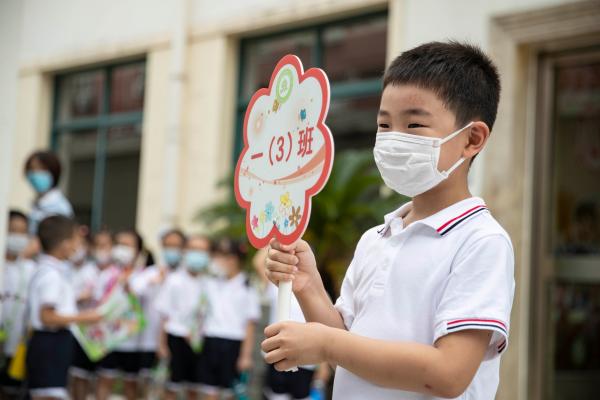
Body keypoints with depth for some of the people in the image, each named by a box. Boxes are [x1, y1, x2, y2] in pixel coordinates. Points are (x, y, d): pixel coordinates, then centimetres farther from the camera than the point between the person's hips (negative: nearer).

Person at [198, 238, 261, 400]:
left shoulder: (246, 288, -4)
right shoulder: (210, 284, 8)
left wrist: (246, 355, -8)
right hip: (211, 342, 4)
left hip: (233, 345, -4)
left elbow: (250, 324, -5)